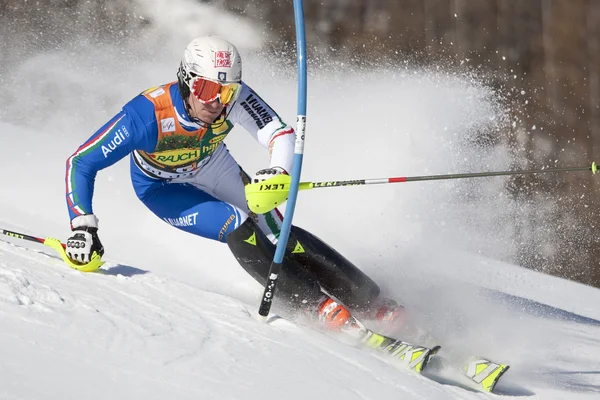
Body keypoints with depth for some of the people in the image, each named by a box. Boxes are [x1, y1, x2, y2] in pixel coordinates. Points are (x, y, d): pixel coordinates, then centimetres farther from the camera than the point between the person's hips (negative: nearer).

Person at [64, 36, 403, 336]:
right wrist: (83, 227, -42)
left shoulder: (235, 98, -31)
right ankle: (320, 306, -20)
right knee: (238, 228, -25)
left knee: (277, 232, -10)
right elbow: (81, 163, -34)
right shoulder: (147, 115, -39)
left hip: (214, 168, 3)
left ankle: (368, 302, -6)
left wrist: (279, 172, -53)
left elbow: (281, 134, -32)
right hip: (164, 187, -3)